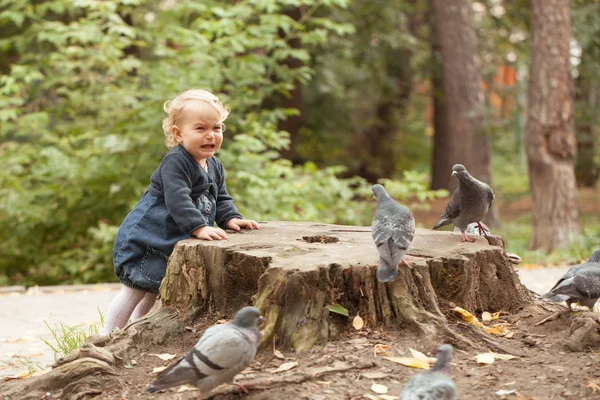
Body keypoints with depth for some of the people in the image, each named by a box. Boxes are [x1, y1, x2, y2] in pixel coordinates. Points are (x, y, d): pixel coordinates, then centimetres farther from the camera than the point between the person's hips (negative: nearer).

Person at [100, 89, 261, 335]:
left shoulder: (215, 167, 5)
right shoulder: (175, 162, -24)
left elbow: (221, 199, 12)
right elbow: (177, 200, -33)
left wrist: (230, 219, -8)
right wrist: (199, 227, -40)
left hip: (174, 242, 9)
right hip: (146, 238, -9)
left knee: (154, 289, 21)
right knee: (134, 290, -4)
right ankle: (107, 338, 5)